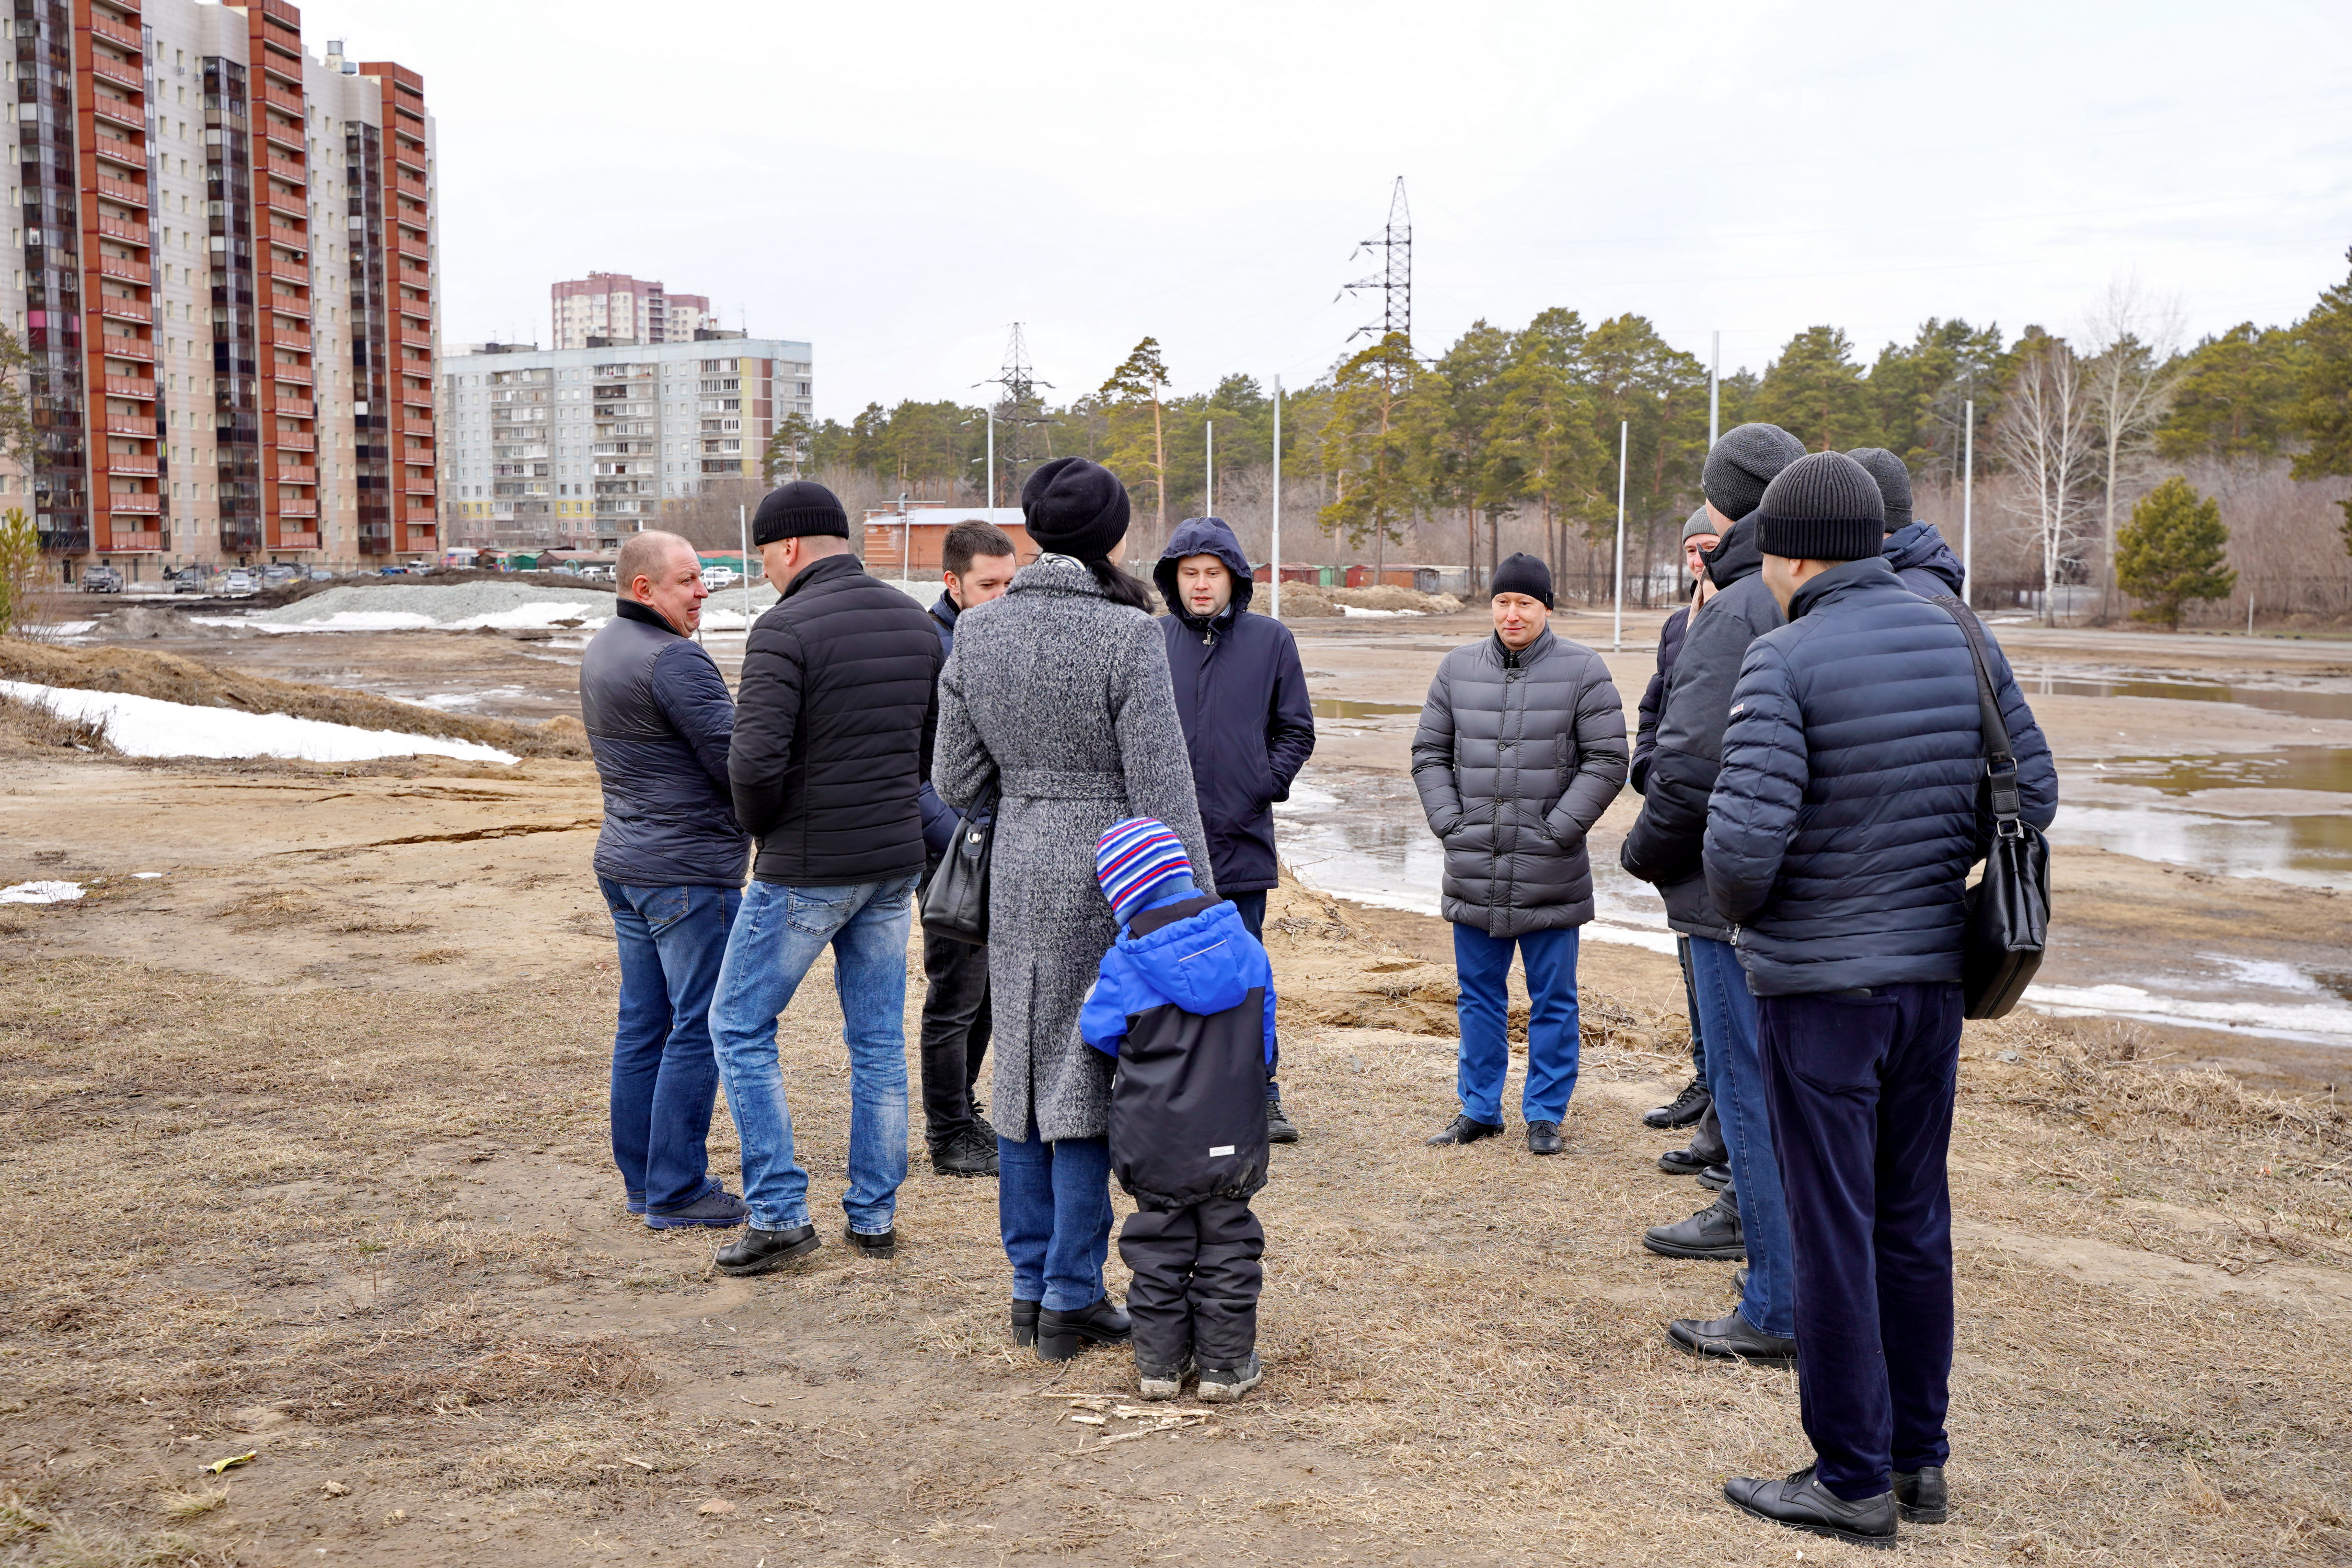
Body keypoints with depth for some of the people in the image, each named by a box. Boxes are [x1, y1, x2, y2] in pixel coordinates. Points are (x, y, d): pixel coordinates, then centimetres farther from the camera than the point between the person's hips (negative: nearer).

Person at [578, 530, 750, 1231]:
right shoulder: (674, 659, -18)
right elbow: (735, 759, -20)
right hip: (688, 870, -10)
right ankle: (676, 1192, 2)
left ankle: (642, 1178, 22)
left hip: (623, 861, 10)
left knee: (642, 1024, 14)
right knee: (699, 1027, -2)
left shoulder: (601, 649, 13)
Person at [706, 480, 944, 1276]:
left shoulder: (785, 628, -16)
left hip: (806, 869, -7)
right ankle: (874, 1216, 20)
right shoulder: (915, 622, 7)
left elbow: (755, 761, -23)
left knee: (740, 1027, 8)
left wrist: (759, 823, -5)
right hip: (895, 861, 7)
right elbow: (937, 742, 14)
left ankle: (778, 1213, 6)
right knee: (879, 1041, 13)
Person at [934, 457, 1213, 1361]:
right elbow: (1162, 788, -14)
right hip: (1108, 878, -5)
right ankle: (1071, 1298, 13)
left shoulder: (976, 632, 1)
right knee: (1088, 1077, 4)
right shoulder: (1128, 635, -14)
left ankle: (1031, 1287, 24)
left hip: (1017, 870, 5)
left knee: (1024, 1072, 15)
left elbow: (956, 784, 5)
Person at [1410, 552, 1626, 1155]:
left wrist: (1559, 828, -10)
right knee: (1478, 995, 13)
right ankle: (1479, 1109, 24)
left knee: (1553, 999, 6)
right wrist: (1448, 822, 0)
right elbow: (1429, 753, 12)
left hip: (1550, 876, -3)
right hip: (1473, 872, 3)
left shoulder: (1582, 670, -3)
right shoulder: (1459, 668, 7)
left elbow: (1607, 762, -3)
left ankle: (1545, 1113, 18)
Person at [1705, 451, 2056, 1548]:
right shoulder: (1962, 644, 3)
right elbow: (2030, 793, 8)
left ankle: (1852, 1480, 13)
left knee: (1832, 1231, 3)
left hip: (1817, 985, -6)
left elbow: (1743, 840, -23)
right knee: (1913, 1219, 16)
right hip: (1935, 973, 6)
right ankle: (1919, 1458, 27)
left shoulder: (1784, 662, -17)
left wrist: (1736, 906, -2)